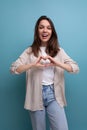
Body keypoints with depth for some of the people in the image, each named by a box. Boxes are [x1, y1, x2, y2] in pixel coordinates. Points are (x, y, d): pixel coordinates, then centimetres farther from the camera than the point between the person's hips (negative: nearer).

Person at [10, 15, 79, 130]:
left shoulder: (59, 51, 7)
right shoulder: (30, 51, 3)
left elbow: (76, 68, -2)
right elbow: (13, 68, -6)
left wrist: (57, 63, -18)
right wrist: (33, 65, -21)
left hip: (54, 95, 1)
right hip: (36, 95, 0)